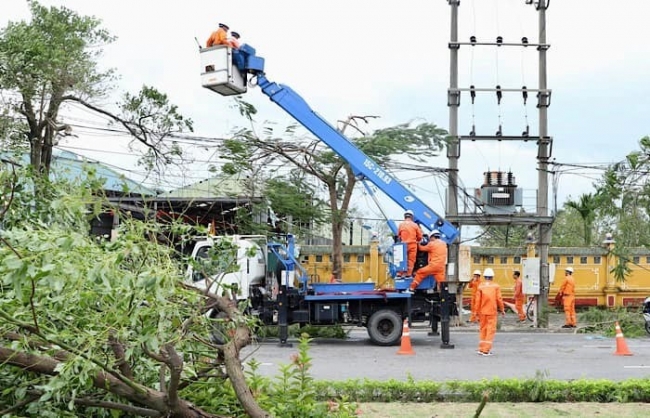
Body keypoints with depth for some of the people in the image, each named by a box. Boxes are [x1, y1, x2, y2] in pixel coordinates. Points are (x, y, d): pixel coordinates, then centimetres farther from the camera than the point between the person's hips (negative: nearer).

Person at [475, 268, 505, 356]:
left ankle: (481, 349, 15)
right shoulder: (496, 286, -3)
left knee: (482, 329, 13)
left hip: (482, 312, 2)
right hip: (492, 311, -2)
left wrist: (477, 313, 6)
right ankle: (486, 350, -5)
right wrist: (502, 309, 8)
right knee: (490, 330, 1)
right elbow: (499, 299, -4)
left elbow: (478, 300, -1)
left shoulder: (480, 287, -1)